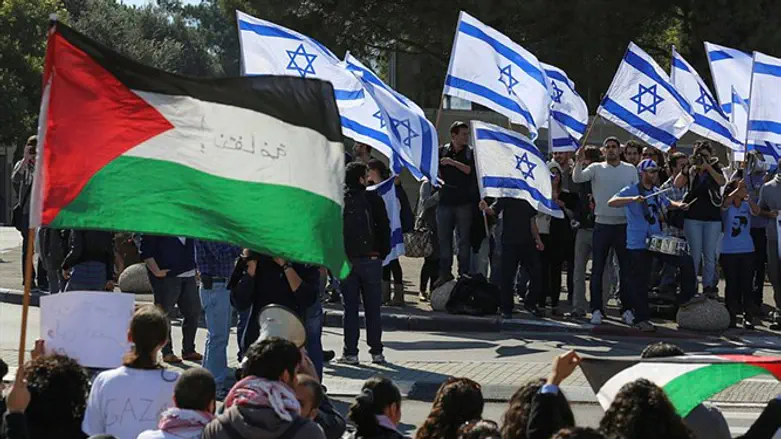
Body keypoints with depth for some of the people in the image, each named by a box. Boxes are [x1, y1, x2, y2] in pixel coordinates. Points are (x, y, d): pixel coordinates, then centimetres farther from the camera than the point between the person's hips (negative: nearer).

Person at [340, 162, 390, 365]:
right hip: (371, 259, 0)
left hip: (347, 260, 0)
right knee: (373, 308, 6)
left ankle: (350, 352, 1)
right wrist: (383, 253, 8)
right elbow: (384, 228, -1)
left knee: (350, 308, 4)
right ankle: (376, 351, 8)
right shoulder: (373, 199, -2)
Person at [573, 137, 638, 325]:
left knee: (626, 268, 4)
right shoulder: (596, 168, 3)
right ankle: (596, 310, 6)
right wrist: (579, 161, -29)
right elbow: (577, 178, -12)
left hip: (624, 224, 1)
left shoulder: (630, 169, 8)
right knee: (597, 269, 1)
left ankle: (628, 307, 13)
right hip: (602, 224, -1)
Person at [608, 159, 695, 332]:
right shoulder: (631, 191, -8)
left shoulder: (657, 192, 12)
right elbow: (611, 202, -23)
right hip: (638, 244, -6)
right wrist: (633, 199, -36)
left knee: (686, 262, -2)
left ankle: (687, 297, 14)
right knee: (640, 283, -2)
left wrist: (679, 205, 7)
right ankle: (641, 319, 7)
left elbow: (668, 203, 30)